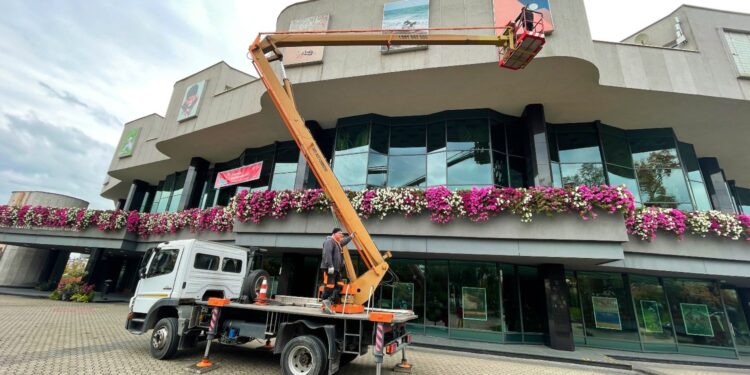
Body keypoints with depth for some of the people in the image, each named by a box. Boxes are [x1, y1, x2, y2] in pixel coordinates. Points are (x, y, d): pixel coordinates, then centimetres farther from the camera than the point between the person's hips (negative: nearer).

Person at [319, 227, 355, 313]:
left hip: (336, 269, 10)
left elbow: (343, 242, 46)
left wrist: (350, 237, 53)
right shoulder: (329, 241, -10)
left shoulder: (338, 243, 21)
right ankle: (325, 306, 0)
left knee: (339, 286, 3)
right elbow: (327, 254, -23)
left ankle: (329, 301, -1)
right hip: (329, 269, -10)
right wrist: (330, 266, -29)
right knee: (329, 287, -8)